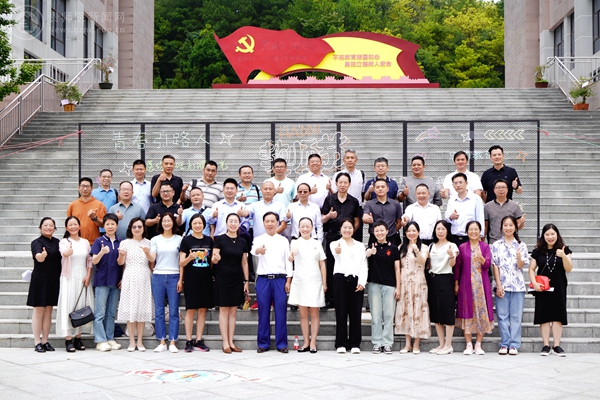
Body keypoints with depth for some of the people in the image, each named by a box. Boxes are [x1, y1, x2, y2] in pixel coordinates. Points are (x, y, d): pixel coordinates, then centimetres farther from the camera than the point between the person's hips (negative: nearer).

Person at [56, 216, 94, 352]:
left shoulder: (85, 242, 10)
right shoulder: (64, 242, -3)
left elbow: (90, 260, 11)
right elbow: (64, 253, -25)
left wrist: (88, 276, -2)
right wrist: (68, 252, -49)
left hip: (83, 278, 4)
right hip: (69, 277, -4)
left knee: (82, 306, 5)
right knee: (68, 306, -7)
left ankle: (78, 337, 14)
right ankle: (68, 339, -5)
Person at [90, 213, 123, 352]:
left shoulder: (120, 243, 9)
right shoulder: (99, 241, 0)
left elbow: (122, 263, 12)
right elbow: (94, 261, -6)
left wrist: (123, 279, -1)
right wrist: (102, 252, -24)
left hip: (116, 282, 3)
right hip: (102, 281, -3)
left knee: (111, 313, 9)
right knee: (100, 312, -4)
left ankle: (110, 338, 14)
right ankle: (100, 341, -2)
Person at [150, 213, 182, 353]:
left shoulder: (179, 239, 7)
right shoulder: (155, 240, 9)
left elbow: (182, 261, 5)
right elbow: (152, 258, 0)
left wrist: (181, 280, -2)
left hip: (174, 277, -1)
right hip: (158, 277, 1)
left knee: (174, 311, -1)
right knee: (159, 311, 3)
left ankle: (172, 342, 4)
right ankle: (162, 342, 9)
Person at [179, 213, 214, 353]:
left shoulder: (209, 240, 11)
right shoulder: (186, 240, 1)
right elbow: (181, 263, -1)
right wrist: (190, 257, -21)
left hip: (205, 279, 4)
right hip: (191, 279, -3)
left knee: (202, 309, 5)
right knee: (190, 310, -2)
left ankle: (199, 340, 11)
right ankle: (188, 341, 4)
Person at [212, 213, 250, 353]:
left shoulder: (242, 242, 8)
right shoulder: (220, 239, -4)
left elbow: (244, 263, 11)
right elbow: (214, 260, -7)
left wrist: (246, 281, 8)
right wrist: (215, 258, -30)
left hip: (237, 279, 4)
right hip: (223, 277, -4)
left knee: (233, 310, 7)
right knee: (224, 309, -1)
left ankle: (231, 342, 13)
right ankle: (225, 343, 4)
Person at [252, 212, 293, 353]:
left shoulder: (283, 240, 11)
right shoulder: (259, 239, 6)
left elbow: (288, 261, 9)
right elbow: (253, 250, -17)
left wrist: (288, 281, 0)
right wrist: (258, 250, -42)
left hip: (280, 279, 1)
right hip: (263, 279, -1)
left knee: (281, 312, 0)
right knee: (263, 312, 3)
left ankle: (281, 344, 8)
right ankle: (263, 343, 12)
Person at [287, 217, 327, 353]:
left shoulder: (317, 244, 8)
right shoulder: (295, 243, 2)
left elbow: (322, 264, 10)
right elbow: (291, 257, -19)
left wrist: (324, 283, 4)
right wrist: (291, 255, -43)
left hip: (315, 281, 1)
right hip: (300, 281, 0)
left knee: (314, 313, 0)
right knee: (303, 313, 4)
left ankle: (313, 342, 5)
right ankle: (306, 342, 11)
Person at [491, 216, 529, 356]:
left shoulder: (521, 245, 7)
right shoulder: (496, 245, 6)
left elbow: (521, 266, 1)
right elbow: (495, 266, 2)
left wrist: (519, 257, -21)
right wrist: (498, 285, -5)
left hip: (517, 286, 0)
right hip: (501, 285, 0)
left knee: (516, 316, 1)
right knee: (502, 316, 2)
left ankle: (514, 345, 6)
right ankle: (504, 344, 9)